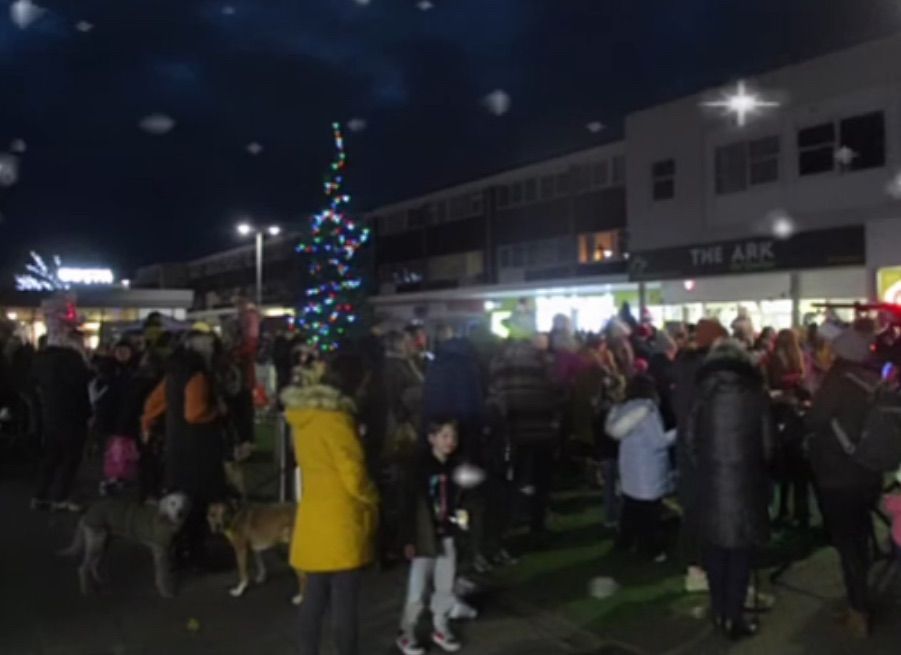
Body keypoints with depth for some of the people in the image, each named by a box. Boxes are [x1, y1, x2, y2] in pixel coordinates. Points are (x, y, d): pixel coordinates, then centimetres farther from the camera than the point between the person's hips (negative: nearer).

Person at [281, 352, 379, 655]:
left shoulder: (302, 414, 6)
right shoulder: (335, 418, -19)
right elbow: (353, 476, -16)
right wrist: (372, 503, -1)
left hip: (312, 515, 8)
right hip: (341, 520, -8)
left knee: (315, 595, 16)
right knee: (345, 599, 3)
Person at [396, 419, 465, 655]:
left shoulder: (454, 467, 3)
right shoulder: (422, 466, -13)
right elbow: (411, 504, -13)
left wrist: (460, 514, -4)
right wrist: (409, 539, -14)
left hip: (447, 535, 5)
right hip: (425, 536, -5)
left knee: (446, 587, 13)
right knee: (417, 589, 0)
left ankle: (441, 629, 30)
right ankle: (406, 634, 16)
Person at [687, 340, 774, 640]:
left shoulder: (702, 395, -1)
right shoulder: (756, 395, -5)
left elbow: (691, 438, 2)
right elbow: (767, 444, 1)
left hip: (709, 481, 2)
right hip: (745, 481, -2)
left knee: (714, 547, 14)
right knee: (740, 550, 7)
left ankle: (719, 612, 23)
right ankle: (733, 617, 11)